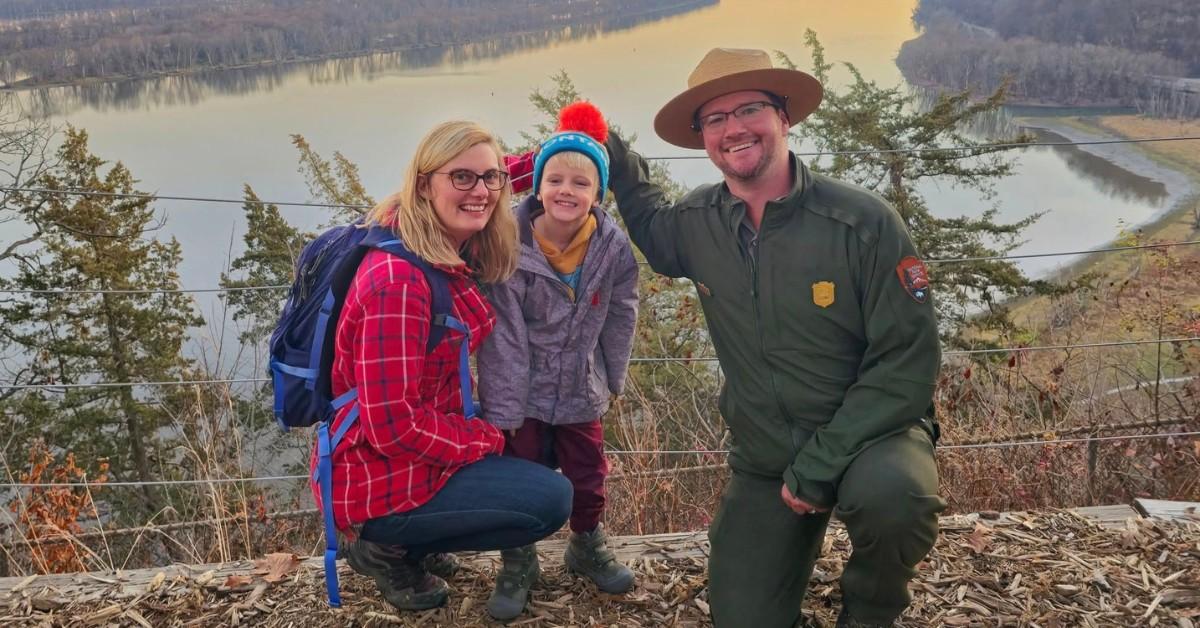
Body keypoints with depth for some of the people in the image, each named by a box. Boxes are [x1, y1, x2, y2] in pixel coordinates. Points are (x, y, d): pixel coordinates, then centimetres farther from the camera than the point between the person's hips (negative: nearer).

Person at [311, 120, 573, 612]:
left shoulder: (450, 248, -2)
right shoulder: (399, 282, -29)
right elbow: (392, 425, -28)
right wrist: (489, 439, -15)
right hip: (379, 478, -9)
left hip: (414, 444, 9)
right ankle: (386, 548, 3)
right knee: (552, 500, -9)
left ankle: (409, 541, 18)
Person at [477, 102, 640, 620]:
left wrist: (611, 379, 11)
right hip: (521, 393, -2)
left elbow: (619, 320, 2)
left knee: (588, 478, 17)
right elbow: (504, 334, -19)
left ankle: (588, 547, 44)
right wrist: (503, 408, -17)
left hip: (581, 393, 3)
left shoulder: (615, 248, -13)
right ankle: (518, 562, 31)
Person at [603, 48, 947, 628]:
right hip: (764, 458, 4)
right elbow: (655, 236, 21)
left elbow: (906, 362, -18)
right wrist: (620, 164, 5)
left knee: (892, 495, -36)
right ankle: (797, 545, 34)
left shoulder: (864, 222, -19)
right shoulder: (696, 222, -5)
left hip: (868, 434, -3)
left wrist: (821, 463, -23)